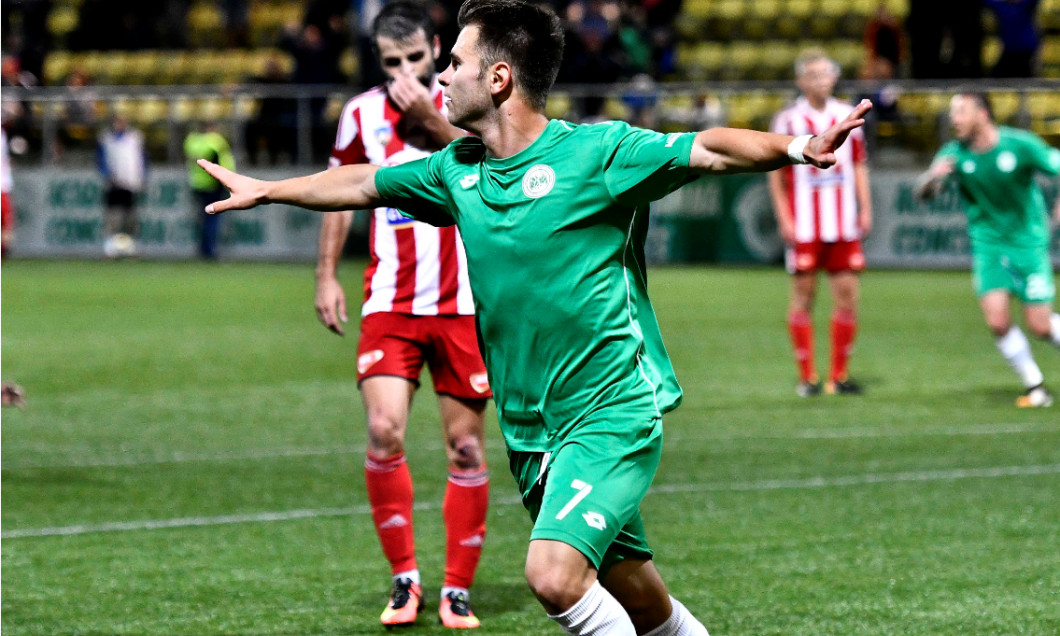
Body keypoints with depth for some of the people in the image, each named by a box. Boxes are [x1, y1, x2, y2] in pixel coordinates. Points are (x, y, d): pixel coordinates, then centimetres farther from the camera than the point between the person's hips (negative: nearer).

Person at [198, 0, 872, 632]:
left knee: (555, 574, -24)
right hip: (530, 432, 6)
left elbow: (709, 150, -19)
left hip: (613, 415, -6)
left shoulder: (597, 151, -11)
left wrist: (797, 147, -37)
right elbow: (364, 184, 24)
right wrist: (264, 190, 36)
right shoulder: (456, 171, 8)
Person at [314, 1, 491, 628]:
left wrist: (433, 124, -38)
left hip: (464, 304, -1)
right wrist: (327, 274, 16)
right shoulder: (361, 114, 5)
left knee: (466, 447, 1)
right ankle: (405, 577, 0)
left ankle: (458, 589, 13)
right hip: (390, 304, 1)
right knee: (384, 432, -14)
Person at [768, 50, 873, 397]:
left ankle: (839, 374, 10)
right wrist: (784, 219, -6)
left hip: (843, 224, 3)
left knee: (847, 294, 1)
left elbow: (859, 166, 16)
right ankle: (806, 375, 6)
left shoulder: (848, 116, 10)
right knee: (803, 294, -1)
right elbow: (775, 173, 0)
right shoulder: (788, 120, -1)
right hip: (804, 224, -3)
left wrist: (865, 209, 8)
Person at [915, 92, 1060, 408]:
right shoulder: (954, 154, -5)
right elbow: (923, 193, -8)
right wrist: (933, 175, -31)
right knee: (997, 321, -12)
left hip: (1028, 242, -2)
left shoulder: (1020, 144, -13)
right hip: (987, 243, 2)